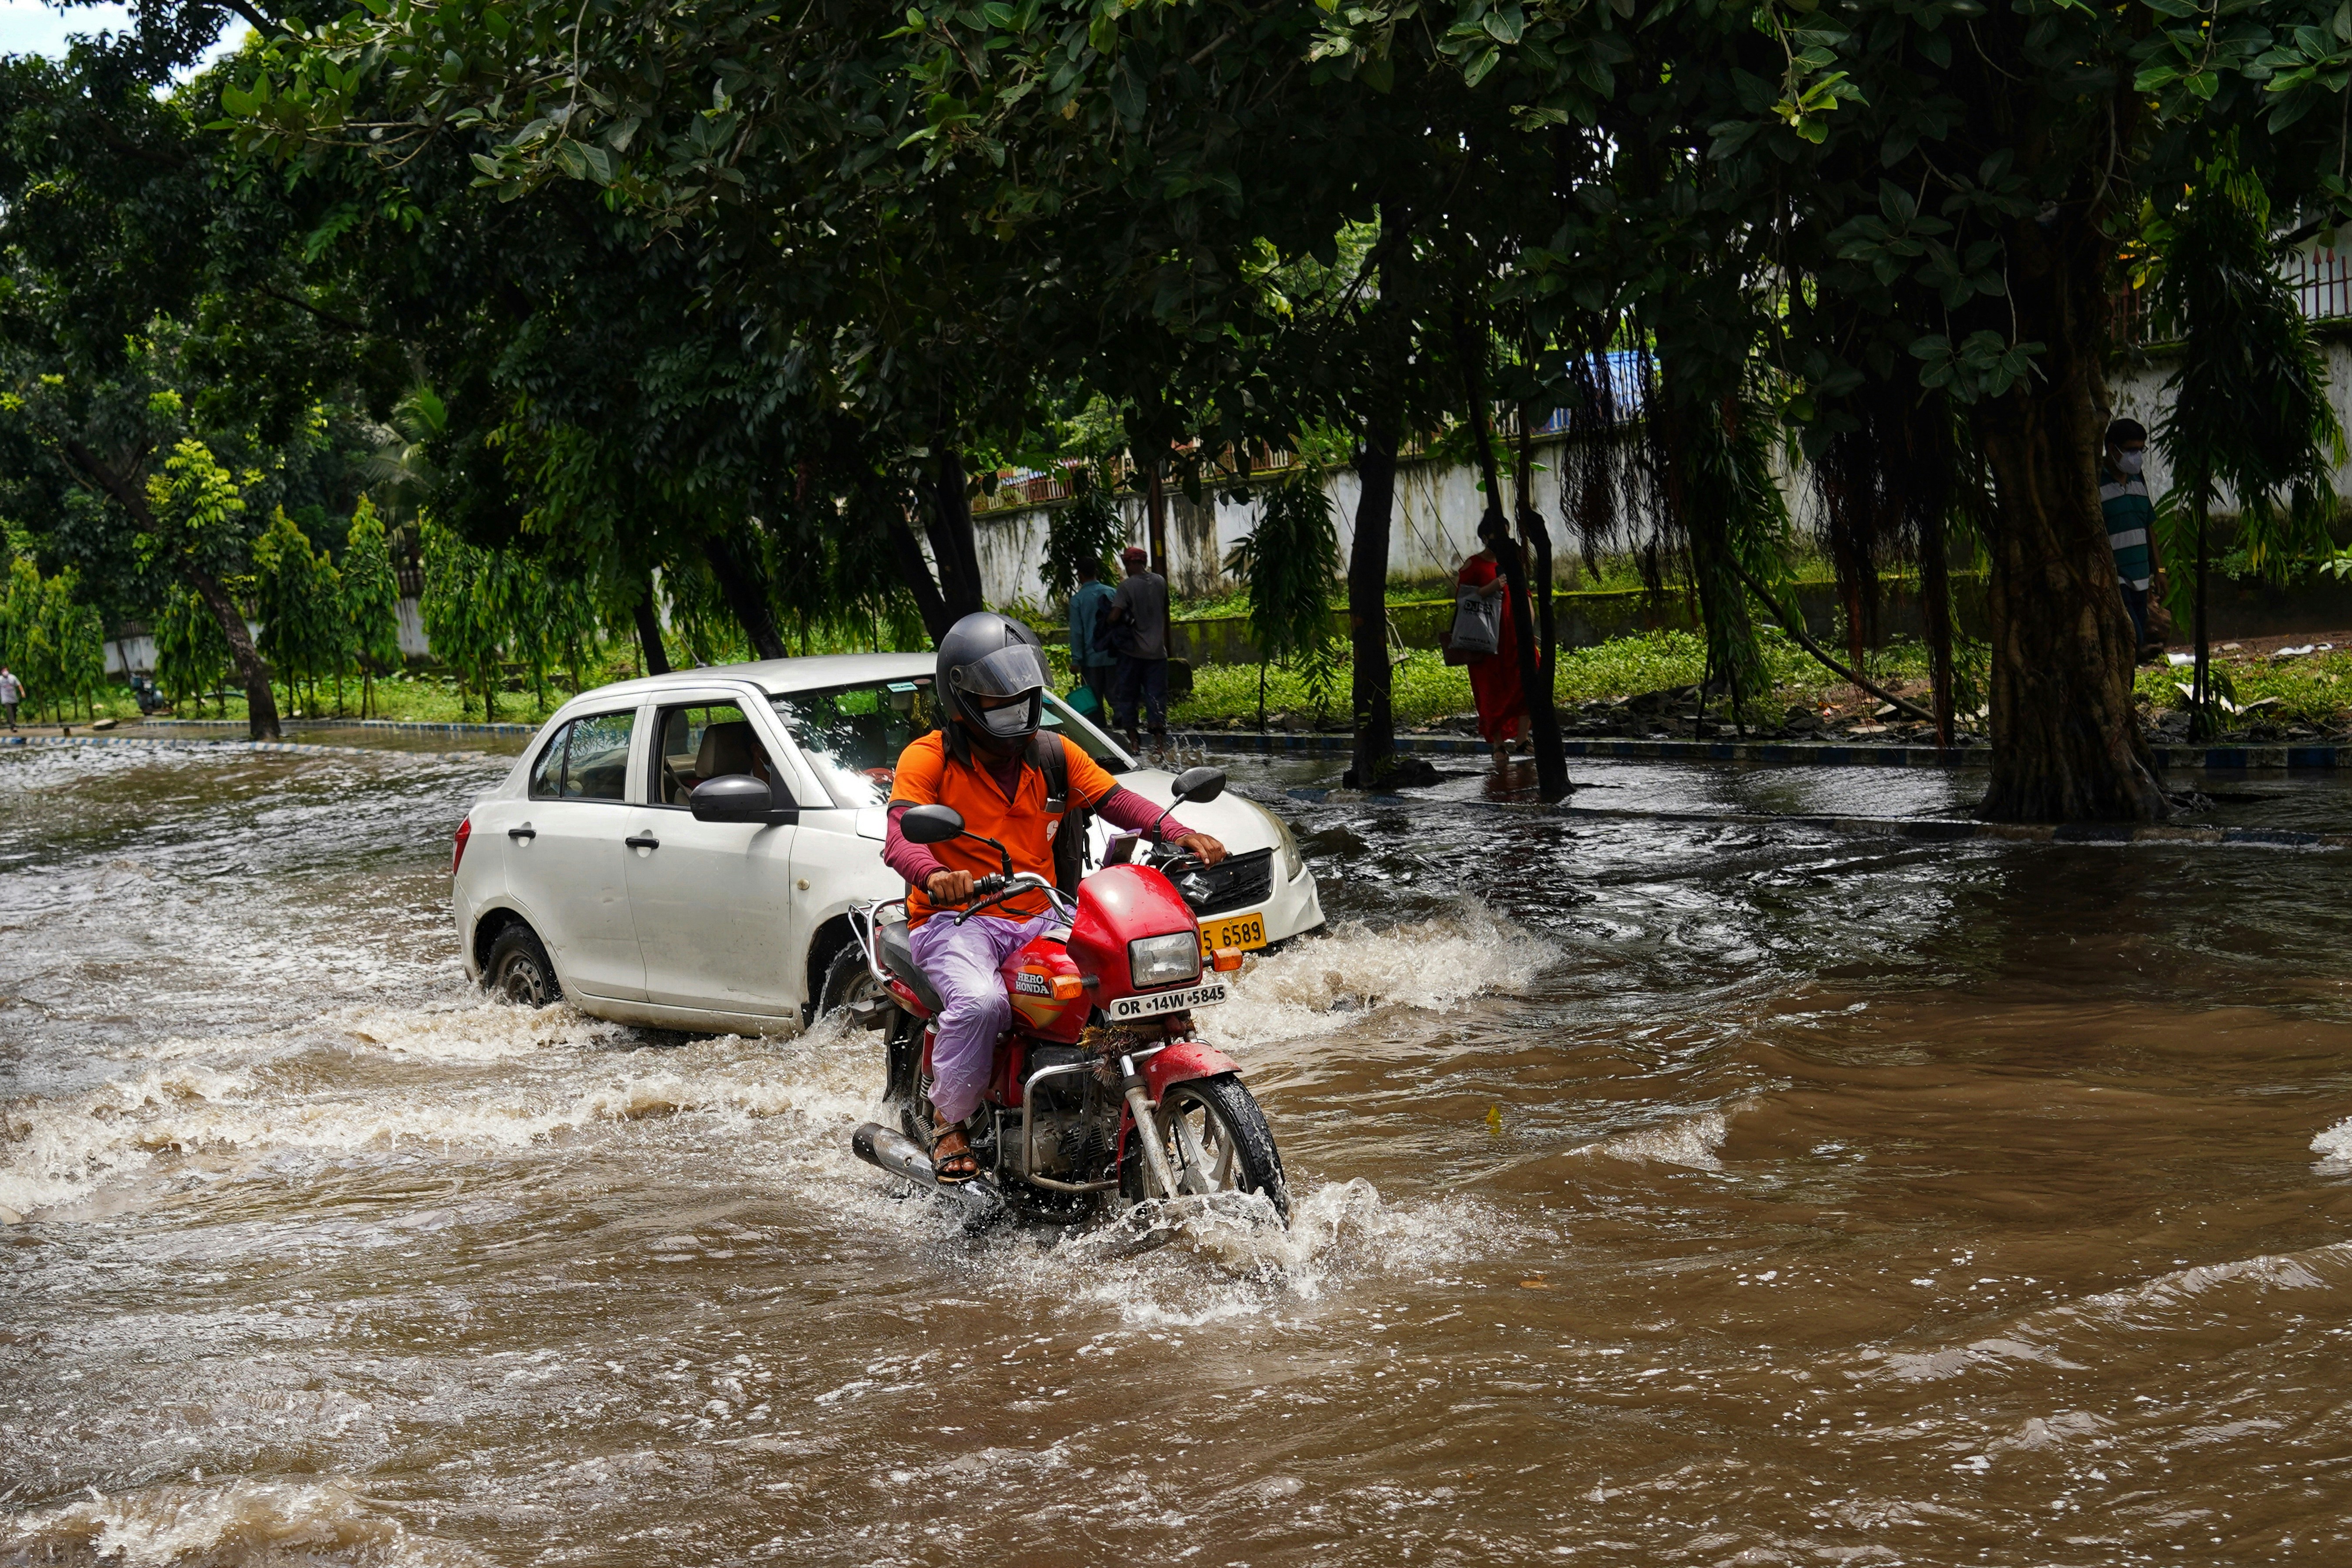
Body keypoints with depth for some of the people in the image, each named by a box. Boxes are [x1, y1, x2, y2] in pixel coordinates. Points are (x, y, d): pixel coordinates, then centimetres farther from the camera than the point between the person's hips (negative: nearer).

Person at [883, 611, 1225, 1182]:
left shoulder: (1053, 753, 14)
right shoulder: (928, 758, -2)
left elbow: (1117, 801, 4)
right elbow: (900, 834, -17)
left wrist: (1182, 836, -16)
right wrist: (934, 876, -40)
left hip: (1040, 920, 5)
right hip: (956, 921, -5)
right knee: (980, 1002, -36)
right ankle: (949, 1124, -11)